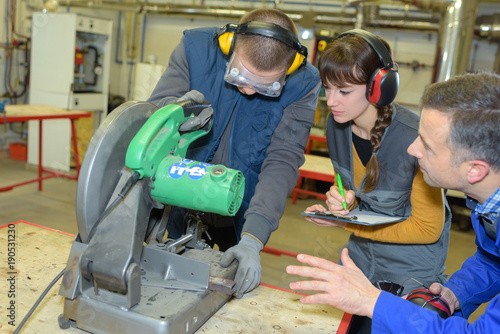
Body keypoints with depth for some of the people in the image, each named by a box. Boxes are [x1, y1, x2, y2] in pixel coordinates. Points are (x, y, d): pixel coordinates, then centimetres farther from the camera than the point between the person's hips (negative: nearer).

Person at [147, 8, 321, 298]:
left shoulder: (301, 86, -20)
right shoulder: (197, 48, -17)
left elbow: (282, 162, -25)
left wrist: (253, 238, -35)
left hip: (241, 217, 0)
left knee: (238, 291, 15)